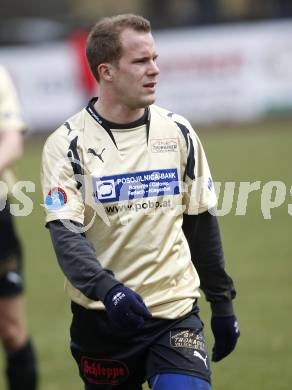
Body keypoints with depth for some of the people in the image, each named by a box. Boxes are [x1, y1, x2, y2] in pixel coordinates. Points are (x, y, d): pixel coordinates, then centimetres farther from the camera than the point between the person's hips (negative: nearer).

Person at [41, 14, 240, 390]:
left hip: (176, 311, 1)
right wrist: (107, 289, -34)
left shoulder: (178, 132, 5)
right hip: (101, 318, -1)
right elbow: (66, 235, -17)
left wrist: (222, 303, 13)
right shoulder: (67, 144, -6)